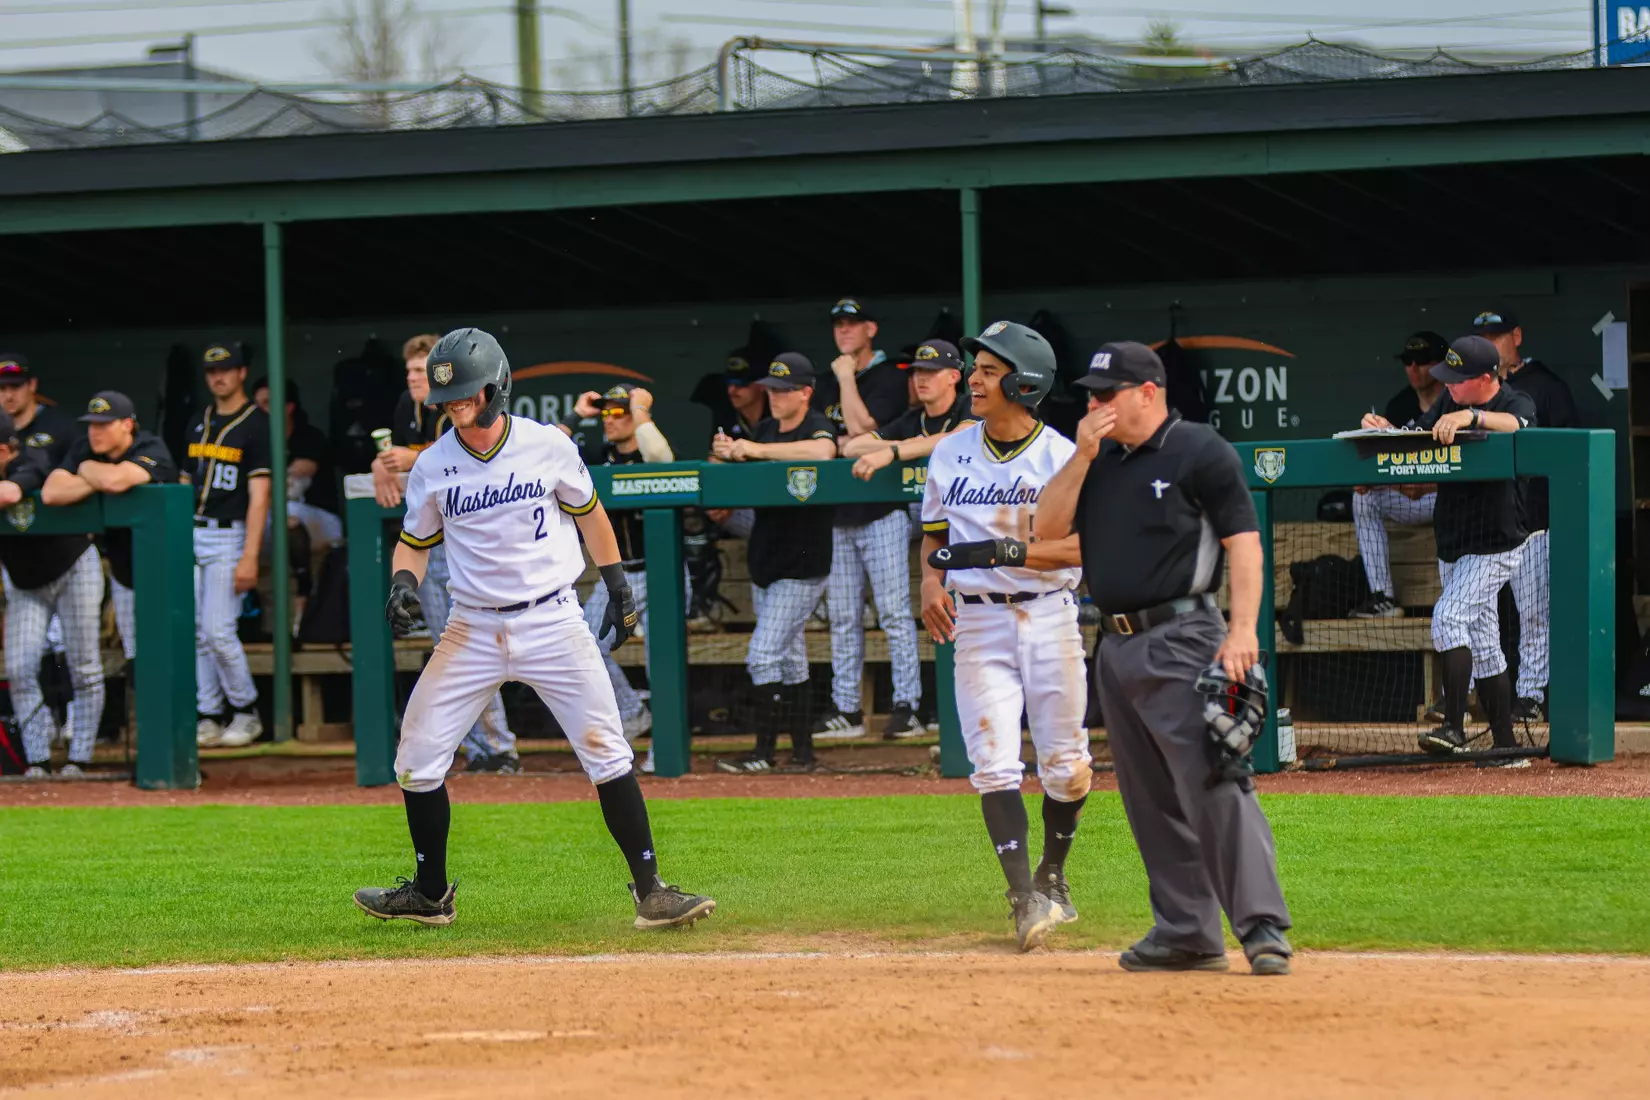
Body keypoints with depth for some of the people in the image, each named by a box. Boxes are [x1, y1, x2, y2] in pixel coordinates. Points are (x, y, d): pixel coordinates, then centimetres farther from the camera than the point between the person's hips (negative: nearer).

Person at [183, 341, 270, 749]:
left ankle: (247, 712, 4)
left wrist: (250, 557, -18)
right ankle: (207, 719, 10)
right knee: (197, 634, 5)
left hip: (228, 536, -7)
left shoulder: (256, 424, -6)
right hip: (191, 533, 7)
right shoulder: (200, 424, 15)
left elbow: (259, 496, -11)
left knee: (218, 631, -11)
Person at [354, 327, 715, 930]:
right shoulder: (432, 467, -1)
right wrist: (403, 584, -9)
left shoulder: (548, 446, -4)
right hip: (474, 627, 2)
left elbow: (588, 512, 11)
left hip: (553, 623, -2)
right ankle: (430, 895, 16)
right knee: (417, 757, 0)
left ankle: (650, 891, -4)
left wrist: (617, 586, 11)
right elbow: (414, 542, 12)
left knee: (606, 753, -9)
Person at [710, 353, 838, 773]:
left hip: (801, 569, -8)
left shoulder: (816, 427, -14)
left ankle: (764, 751, -8)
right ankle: (801, 748, 19)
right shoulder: (766, 429, 10)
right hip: (764, 564, 8)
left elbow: (823, 451, -38)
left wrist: (758, 451, -32)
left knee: (763, 655, -13)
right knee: (788, 658, 13)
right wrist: (729, 454, -4)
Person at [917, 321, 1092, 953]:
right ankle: (1025, 898, -15)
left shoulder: (1062, 458, -5)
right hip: (977, 622, 2)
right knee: (994, 762, -11)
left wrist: (1001, 551, -23)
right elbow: (934, 535, 18)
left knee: (1065, 764, 5)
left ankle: (1053, 875, 28)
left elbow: (1081, 546, -12)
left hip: (1050, 618, -2)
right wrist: (931, 580, -3)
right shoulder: (951, 454, 8)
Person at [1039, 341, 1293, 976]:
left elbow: (1243, 543, -10)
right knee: (1152, 801, 9)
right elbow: (1047, 529, 9)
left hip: (1182, 643, -8)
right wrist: (1082, 456, -2)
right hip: (1116, 648, 8)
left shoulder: (1200, 452, -5)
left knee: (1214, 782, -16)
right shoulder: (1098, 461, 16)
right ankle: (1187, 933, 14)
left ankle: (1262, 925, -18)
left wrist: (1243, 629, -20)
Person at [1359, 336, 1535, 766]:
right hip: (1453, 547, 8)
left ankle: (1454, 729, -26)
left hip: (1495, 547, -8)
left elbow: (1515, 424, -35)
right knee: (1482, 645, 11)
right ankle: (1507, 748, 16)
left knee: (1449, 617, -24)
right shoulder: (1448, 405, 8)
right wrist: (1387, 431, -18)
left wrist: (1472, 416, -51)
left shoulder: (1516, 403, -12)